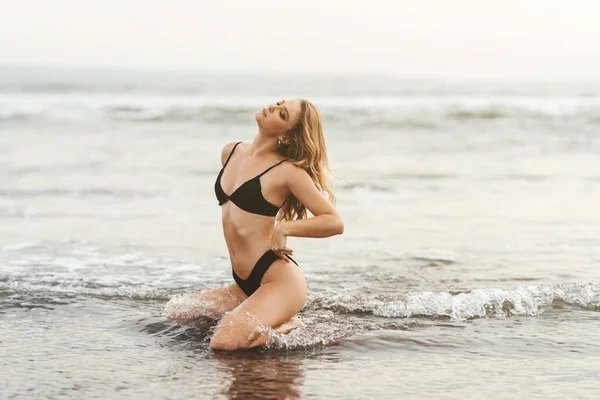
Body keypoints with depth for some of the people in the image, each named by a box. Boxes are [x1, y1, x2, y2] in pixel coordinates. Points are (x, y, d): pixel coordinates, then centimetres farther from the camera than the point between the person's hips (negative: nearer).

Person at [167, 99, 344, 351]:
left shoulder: (287, 171, -11)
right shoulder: (231, 153, 9)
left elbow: (335, 222, -15)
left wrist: (283, 228, -21)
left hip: (279, 281, -8)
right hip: (245, 284, 8)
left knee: (224, 344, -25)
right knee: (180, 315, 10)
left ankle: (287, 326, 1)